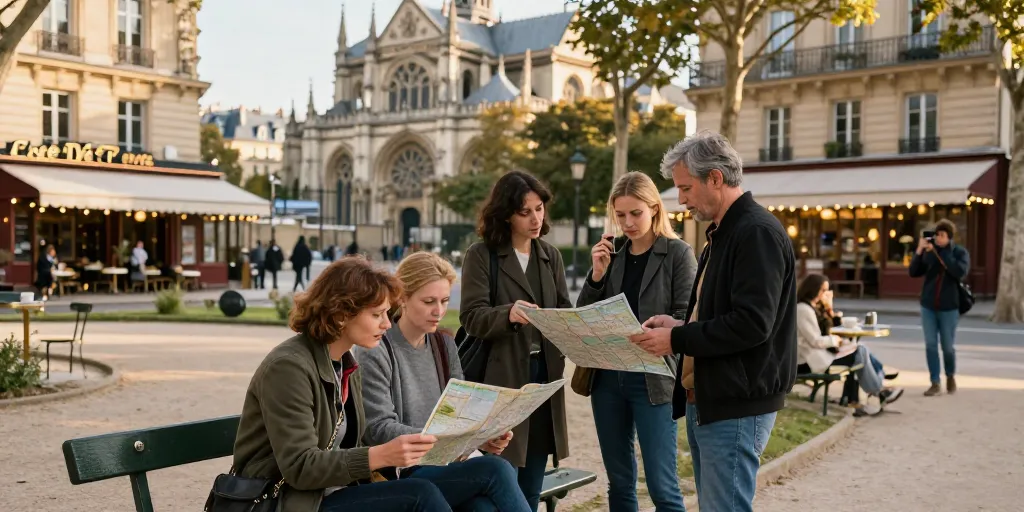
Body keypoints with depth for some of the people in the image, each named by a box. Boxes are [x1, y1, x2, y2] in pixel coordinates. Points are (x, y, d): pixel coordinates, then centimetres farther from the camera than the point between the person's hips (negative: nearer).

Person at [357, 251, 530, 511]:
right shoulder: (374, 351, -8)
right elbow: (378, 430, -15)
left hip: (443, 466, 5)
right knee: (495, 470, -27)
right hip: (399, 476, -5)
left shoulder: (445, 344, 12)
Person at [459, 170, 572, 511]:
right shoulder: (481, 255, -4)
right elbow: (472, 316, -12)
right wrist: (509, 314, -32)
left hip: (544, 373, 5)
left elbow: (564, 312, 9)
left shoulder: (551, 256, 12)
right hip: (500, 377, -5)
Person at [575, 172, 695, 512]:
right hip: (607, 376, 5)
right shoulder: (612, 253, 10)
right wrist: (597, 274, -8)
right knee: (619, 483, 12)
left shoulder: (678, 253, -3)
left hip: (653, 378, -5)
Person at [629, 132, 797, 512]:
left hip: (736, 406, -10)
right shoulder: (722, 233, 17)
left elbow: (751, 324, -24)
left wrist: (676, 340, -18)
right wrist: (680, 326, 5)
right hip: (706, 399, 10)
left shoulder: (758, 232, -15)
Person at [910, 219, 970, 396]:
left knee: (948, 346, 6)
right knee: (931, 345, 0)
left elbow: (960, 272, -21)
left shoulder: (960, 252, -4)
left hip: (949, 307, -2)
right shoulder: (929, 251, 2)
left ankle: (951, 377, 31)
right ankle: (935, 384, 6)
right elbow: (913, 272, 0)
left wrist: (939, 253, -22)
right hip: (928, 306, 2)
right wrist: (919, 251, -13)